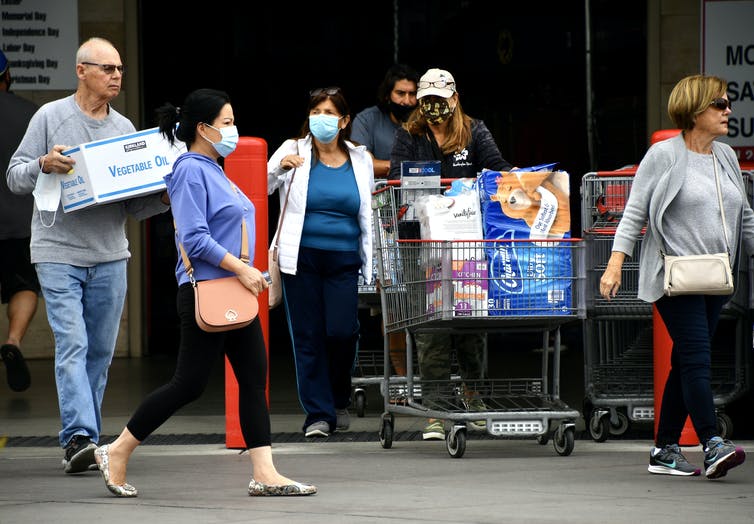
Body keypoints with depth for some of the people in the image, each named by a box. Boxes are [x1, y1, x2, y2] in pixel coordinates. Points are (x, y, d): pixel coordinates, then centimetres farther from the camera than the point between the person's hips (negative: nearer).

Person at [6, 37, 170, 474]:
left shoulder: (124, 127, 11)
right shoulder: (50, 117, 0)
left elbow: (133, 203, 14)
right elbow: (15, 177, 1)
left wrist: (164, 197, -5)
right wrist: (45, 165, -19)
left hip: (110, 257, 5)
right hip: (59, 253, -4)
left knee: (100, 351, 6)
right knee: (72, 345, -14)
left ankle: (82, 439, 15)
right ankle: (79, 437, -21)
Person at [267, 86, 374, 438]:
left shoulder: (360, 160, 11)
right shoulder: (294, 151, 4)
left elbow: (368, 215, 18)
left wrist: (371, 263, 15)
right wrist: (279, 169, -15)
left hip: (344, 261, 1)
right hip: (302, 260, -1)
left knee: (342, 332, -9)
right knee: (308, 336, -2)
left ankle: (339, 402, 16)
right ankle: (318, 413, 5)